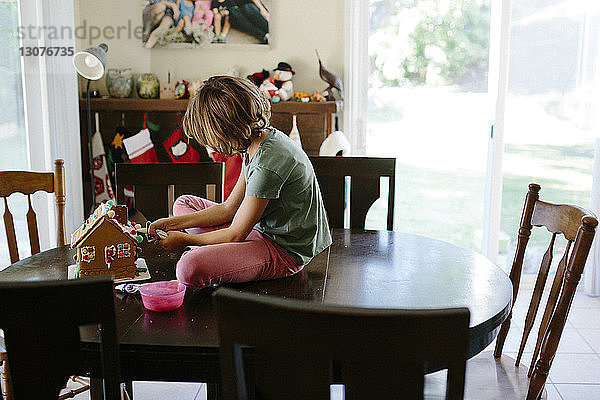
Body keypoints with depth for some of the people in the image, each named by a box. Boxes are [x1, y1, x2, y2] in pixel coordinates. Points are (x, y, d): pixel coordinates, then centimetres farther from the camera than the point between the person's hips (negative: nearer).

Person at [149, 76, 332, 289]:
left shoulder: (268, 162, -29)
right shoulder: (257, 142, 1)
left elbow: (235, 234, -19)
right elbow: (228, 209, 8)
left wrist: (184, 239, -5)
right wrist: (173, 223, 5)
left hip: (285, 251, -10)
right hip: (262, 228, 10)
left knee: (190, 268, -31)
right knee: (184, 203, 16)